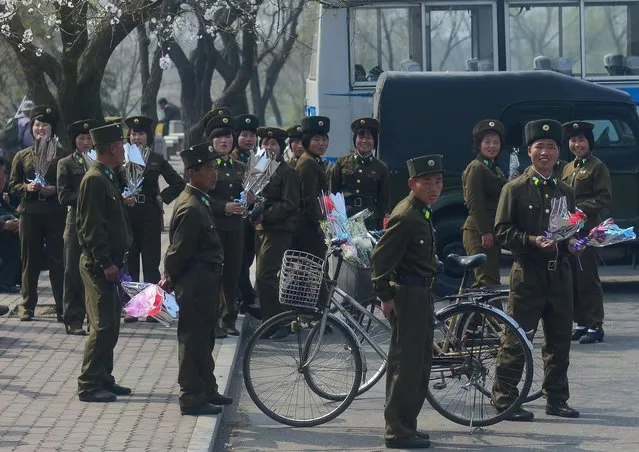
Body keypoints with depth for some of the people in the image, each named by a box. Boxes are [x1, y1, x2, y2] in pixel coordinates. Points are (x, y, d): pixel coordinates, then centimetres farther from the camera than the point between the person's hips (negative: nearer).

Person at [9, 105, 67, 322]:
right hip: (30, 213, 2)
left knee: (58, 261, -2)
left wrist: (55, 189, -13)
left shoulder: (62, 155, 5)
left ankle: (62, 307, 3)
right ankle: (28, 306, 12)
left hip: (56, 213, -2)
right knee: (30, 261, 5)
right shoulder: (22, 156, 10)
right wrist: (27, 187, -10)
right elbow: (13, 185, 10)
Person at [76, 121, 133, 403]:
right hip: (99, 264, -10)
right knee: (102, 326, -9)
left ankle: (103, 379, 21)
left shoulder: (107, 178, 15)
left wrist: (115, 261, 17)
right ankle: (89, 386, -5)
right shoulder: (94, 179, -16)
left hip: (109, 264, 10)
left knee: (110, 325, 14)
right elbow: (92, 227, -21)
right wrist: (106, 263, -21)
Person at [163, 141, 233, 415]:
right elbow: (178, 250, -19)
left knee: (204, 339, 18)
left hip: (206, 282, 10)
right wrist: (170, 279, -6)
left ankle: (207, 390, 29)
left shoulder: (201, 202, 11)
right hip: (196, 284, -10)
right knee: (193, 339, -2)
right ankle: (192, 398, 4)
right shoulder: (190, 208, -22)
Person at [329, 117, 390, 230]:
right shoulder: (342, 163, 8)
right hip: (343, 219, 0)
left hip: (370, 221, 0)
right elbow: (332, 192, 9)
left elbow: (384, 200, 9)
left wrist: (379, 224, 1)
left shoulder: (381, 168, 8)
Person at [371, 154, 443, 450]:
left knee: (420, 362, 15)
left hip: (421, 294, 11)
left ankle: (406, 425, 23)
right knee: (406, 363, -6)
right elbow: (381, 257, -21)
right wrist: (385, 296, -19)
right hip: (408, 295, -11)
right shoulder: (406, 216, -18)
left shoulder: (421, 213, 13)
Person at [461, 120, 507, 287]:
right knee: (487, 279, -14)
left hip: (491, 232, 10)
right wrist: (485, 232, -19)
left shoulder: (496, 171, 21)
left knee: (491, 278, 10)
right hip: (479, 232, -10)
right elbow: (474, 202, -15)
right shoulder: (476, 168, -7)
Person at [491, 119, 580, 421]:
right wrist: (532, 241, -20)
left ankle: (556, 399, 18)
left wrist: (572, 243, 3)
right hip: (528, 272, -6)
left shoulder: (565, 192, 16)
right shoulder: (515, 189, -2)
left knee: (560, 339, 9)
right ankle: (504, 399, 3)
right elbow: (502, 232, -7)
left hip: (560, 272, 6)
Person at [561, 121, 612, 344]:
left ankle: (595, 326, -4)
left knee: (588, 278, -8)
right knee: (572, 279, 8)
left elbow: (605, 198, -9)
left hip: (587, 229, -7)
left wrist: (579, 208, -17)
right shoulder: (567, 169, 18)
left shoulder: (597, 167, -3)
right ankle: (582, 323, 15)